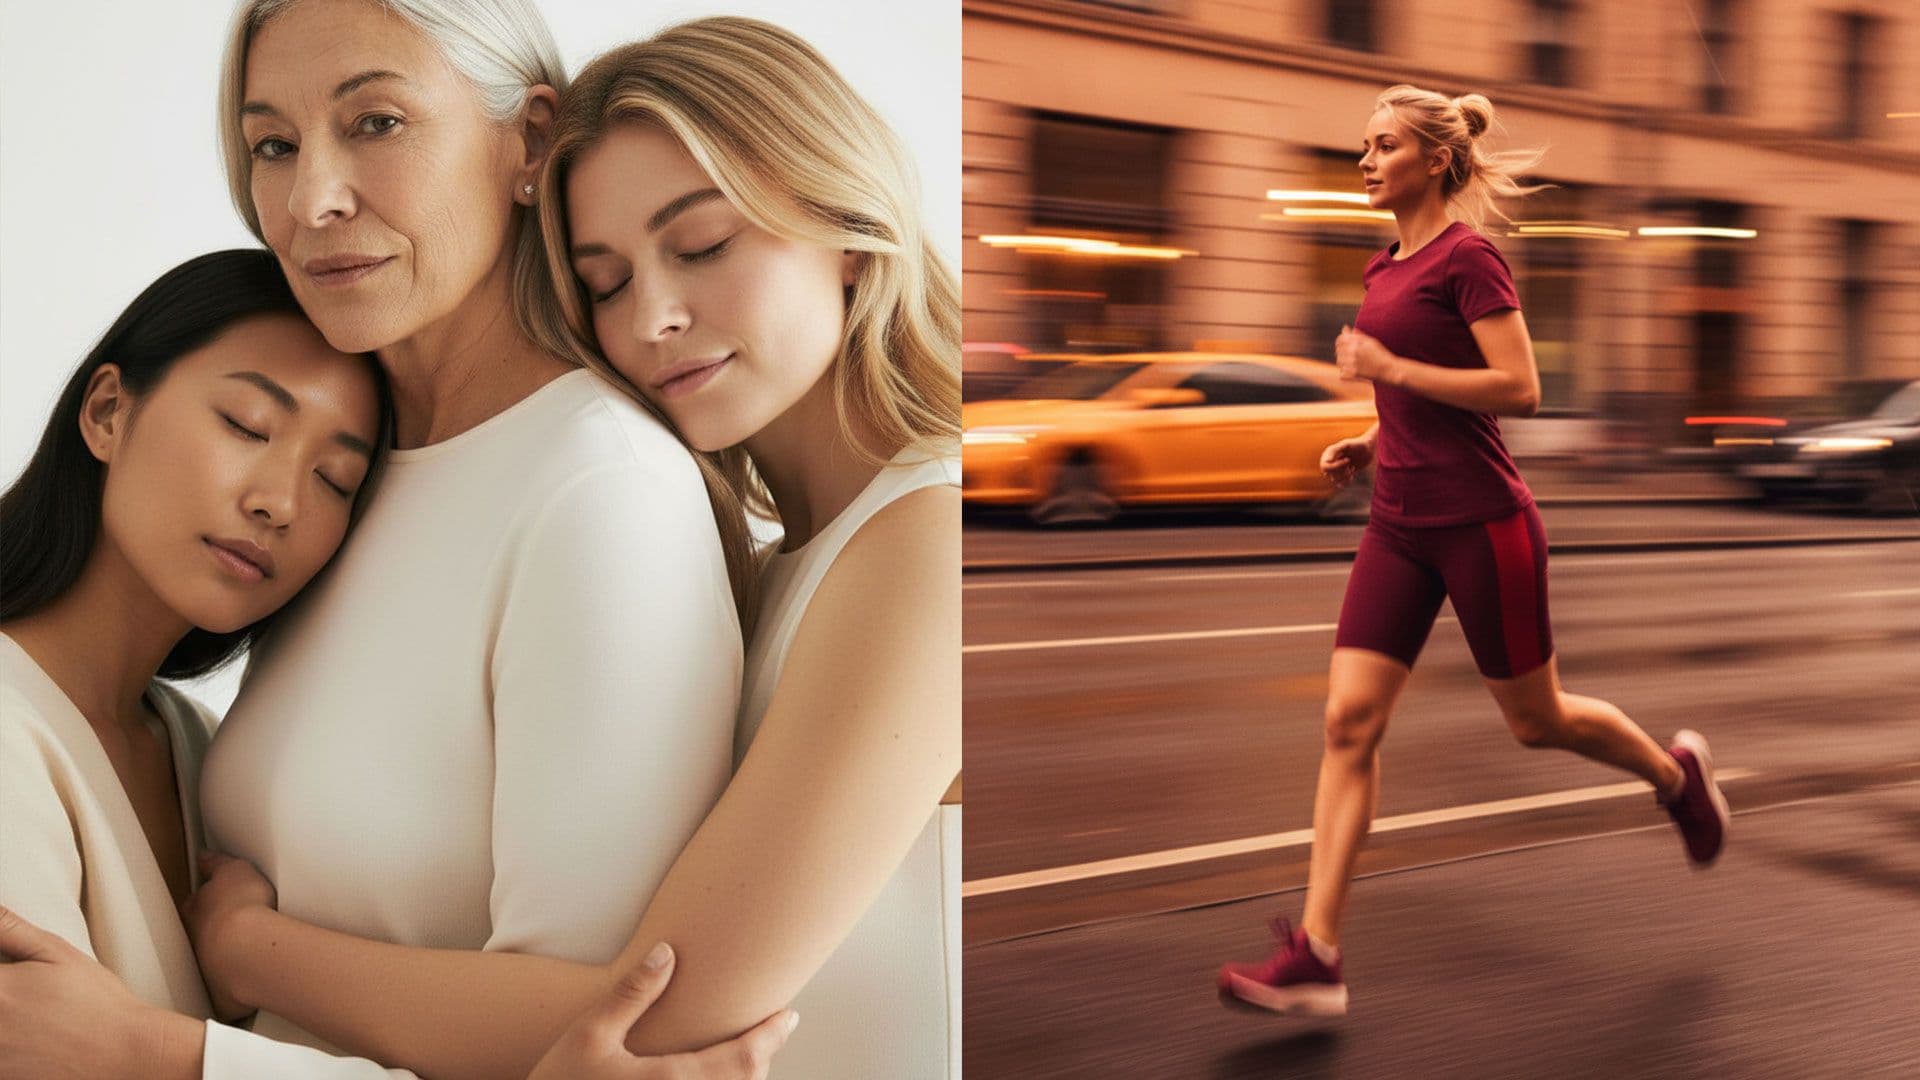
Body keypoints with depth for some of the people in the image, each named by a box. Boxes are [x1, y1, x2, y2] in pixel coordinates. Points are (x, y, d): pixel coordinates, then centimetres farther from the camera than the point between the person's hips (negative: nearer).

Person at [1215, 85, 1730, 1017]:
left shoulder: (1468, 257, -11)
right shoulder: (1384, 268, 14)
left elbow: (1518, 389, -18)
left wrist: (1389, 367, -19)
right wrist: (1372, 443, 9)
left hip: (1481, 522, -7)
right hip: (1401, 526, 7)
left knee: (1536, 720, 9)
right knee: (1348, 722, -4)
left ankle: (1677, 773, 41)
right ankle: (1315, 957, -5)